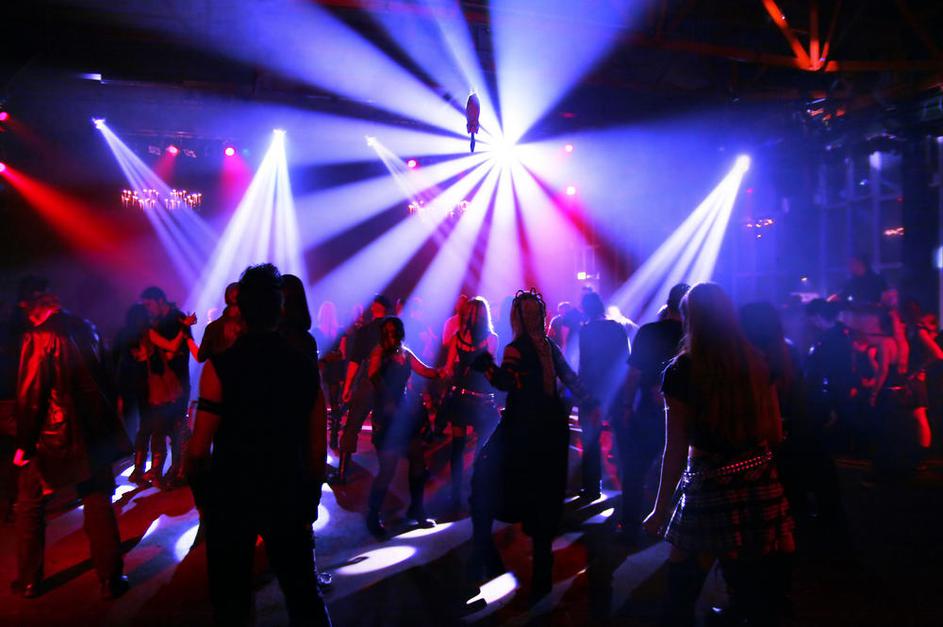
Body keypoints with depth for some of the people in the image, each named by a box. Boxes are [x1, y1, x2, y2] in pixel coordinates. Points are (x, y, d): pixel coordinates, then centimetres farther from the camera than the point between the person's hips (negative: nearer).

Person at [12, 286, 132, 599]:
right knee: (98, 503, 10)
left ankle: (28, 580, 25)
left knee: (29, 508, 16)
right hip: (93, 434, 4)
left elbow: (29, 395, -14)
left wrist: (23, 443, -6)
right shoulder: (87, 329, 3)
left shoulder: (38, 338, -14)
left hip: (50, 436, -4)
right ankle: (110, 579, 14)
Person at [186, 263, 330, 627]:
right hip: (288, 494, 3)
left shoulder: (220, 365, -16)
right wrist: (311, 496, 12)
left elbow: (200, 447, -15)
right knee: (303, 593, 18)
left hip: (232, 494, -2)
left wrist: (189, 473, 7)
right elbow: (318, 447, -2)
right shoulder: (306, 366, -6)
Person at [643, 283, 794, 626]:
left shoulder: (681, 371, -12)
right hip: (761, 485, 5)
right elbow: (776, 433, 9)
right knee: (758, 582, 18)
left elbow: (676, 449, -11)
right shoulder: (756, 362, 2)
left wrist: (661, 507, -3)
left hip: (709, 487, -4)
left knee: (685, 580, 14)